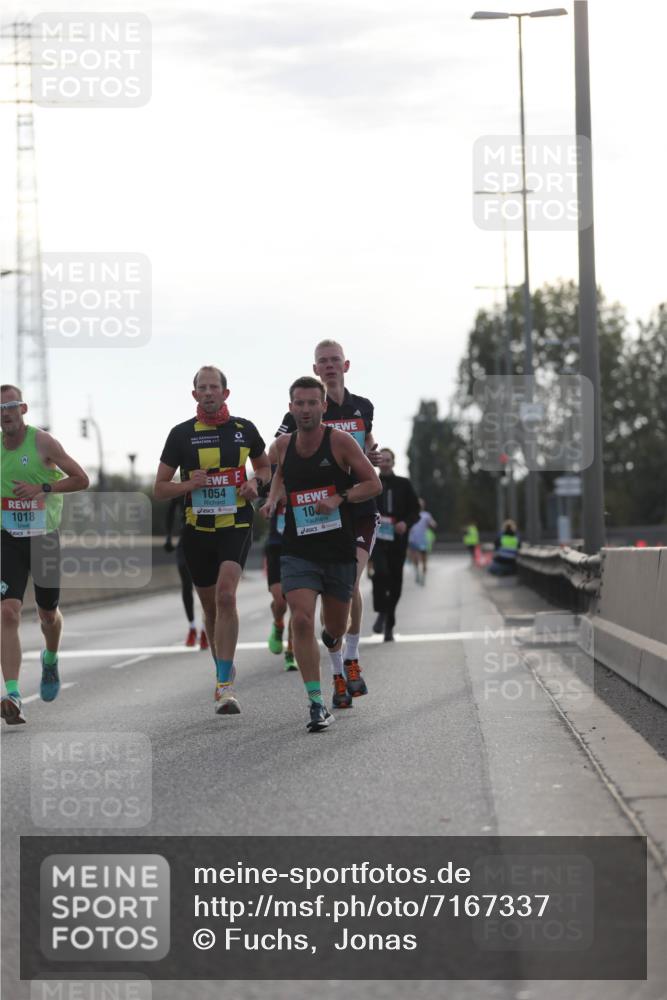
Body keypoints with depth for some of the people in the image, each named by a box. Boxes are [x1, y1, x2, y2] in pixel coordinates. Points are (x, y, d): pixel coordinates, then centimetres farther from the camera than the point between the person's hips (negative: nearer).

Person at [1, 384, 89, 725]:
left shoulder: (43, 442, -10)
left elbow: (81, 479, -8)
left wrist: (43, 487, -20)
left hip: (45, 537, -1)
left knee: (48, 614, 15)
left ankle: (50, 660, 50)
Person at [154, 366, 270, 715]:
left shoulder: (244, 429, 5)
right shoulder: (182, 433, 2)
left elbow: (265, 466, 22)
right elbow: (159, 489, 5)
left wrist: (255, 481, -1)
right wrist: (188, 485, -14)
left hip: (236, 526, -2)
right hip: (197, 529, 2)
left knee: (225, 595, -20)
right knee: (210, 606, 11)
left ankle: (225, 686, -22)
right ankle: (224, 670, 34)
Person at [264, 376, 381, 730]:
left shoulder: (340, 440, -8)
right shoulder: (283, 444, 3)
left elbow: (373, 483, -3)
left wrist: (339, 499, -17)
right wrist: (272, 499, 6)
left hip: (339, 551, -1)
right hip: (298, 551, 1)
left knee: (334, 631, 12)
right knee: (302, 621, -19)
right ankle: (317, 704, -14)